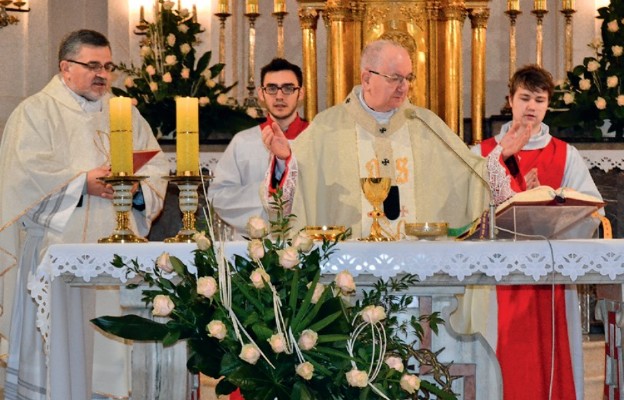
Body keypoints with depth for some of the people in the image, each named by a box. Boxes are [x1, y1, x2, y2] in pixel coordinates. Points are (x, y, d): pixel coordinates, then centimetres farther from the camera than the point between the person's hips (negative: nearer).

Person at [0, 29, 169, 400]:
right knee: (64, 338, -6)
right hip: (59, 245, -4)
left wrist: (138, 188, -11)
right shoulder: (36, 112, 4)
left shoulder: (126, 113, 18)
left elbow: (157, 167, 10)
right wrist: (83, 183, -16)